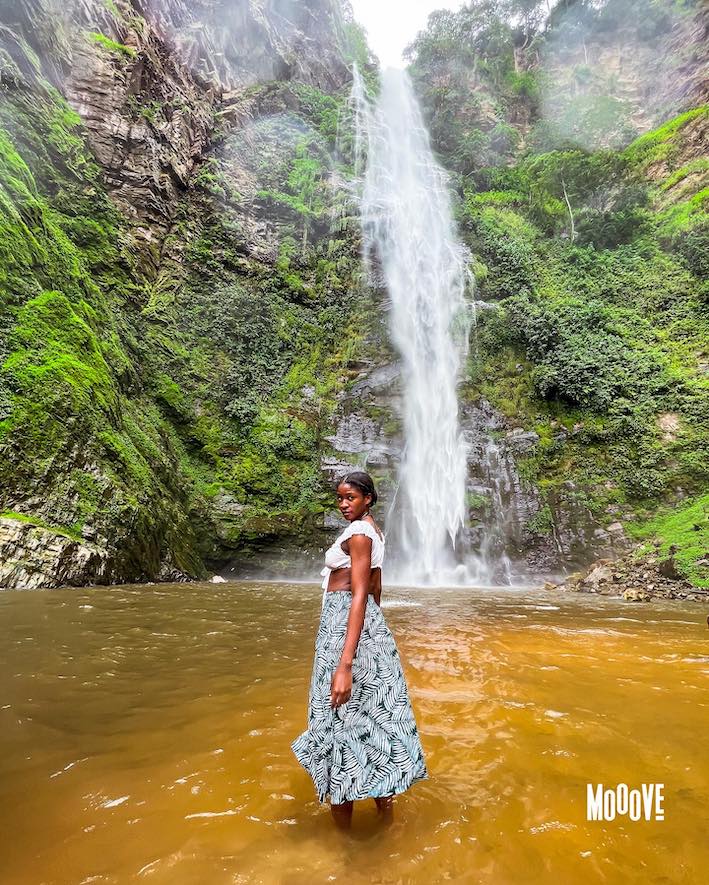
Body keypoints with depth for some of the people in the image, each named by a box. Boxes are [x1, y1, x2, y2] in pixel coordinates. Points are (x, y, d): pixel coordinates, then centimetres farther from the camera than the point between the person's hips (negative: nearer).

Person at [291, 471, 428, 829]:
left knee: (341, 718, 2)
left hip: (344, 623, -10)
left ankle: (342, 833, 17)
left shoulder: (358, 532, -17)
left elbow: (359, 595, -24)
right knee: (371, 713, 17)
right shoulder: (372, 530, 12)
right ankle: (387, 819, 32)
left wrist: (344, 664, -28)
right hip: (371, 624, 10)